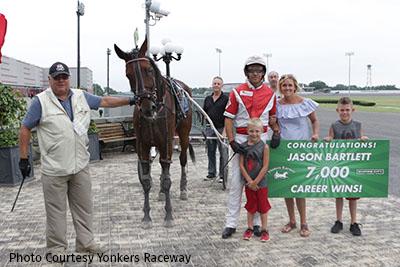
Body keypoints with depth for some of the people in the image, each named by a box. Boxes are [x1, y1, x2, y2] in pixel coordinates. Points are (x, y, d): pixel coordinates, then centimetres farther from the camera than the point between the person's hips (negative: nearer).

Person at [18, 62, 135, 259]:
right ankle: (57, 248, 21)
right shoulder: (41, 101, -6)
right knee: (56, 210, 6)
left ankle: (85, 243, 28)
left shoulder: (81, 97, 7)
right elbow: (25, 129, -2)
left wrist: (130, 101, 13)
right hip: (54, 169, -5)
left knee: (84, 206, 14)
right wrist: (24, 158, -5)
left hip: (80, 165, 5)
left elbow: (105, 102, 17)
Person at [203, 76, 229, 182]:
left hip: (221, 128, -5)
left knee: (223, 153, -1)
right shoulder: (208, 99, 13)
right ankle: (211, 173, 23)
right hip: (210, 129, 5)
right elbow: (204, 113, 22)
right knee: (210, 152, 11)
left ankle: (222, 175, 6)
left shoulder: (226, 98, -3)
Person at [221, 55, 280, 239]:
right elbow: (228, 119, -1)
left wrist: (276, 132, -2)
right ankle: (231, 223, 7)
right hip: (241, 139, -2)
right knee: (237, 182, -1)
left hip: (262, 139, 2)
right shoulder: (237, 92, 1)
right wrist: (231, 141, -12)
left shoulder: (270, 94, 8)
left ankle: (257, 222, 19)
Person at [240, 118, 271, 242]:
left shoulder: (264, 147, -11)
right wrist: (249, 181, -11)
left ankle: (264, 229, 20)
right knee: (250, 205, 14)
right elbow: (241, 165, -4)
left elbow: (265, 167, -12)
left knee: (262, 205, 7)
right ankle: (250, 228, 27)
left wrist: (255, 182, -12)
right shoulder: (243, 146, -3)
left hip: (261, 182, -3)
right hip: (248, 182, 3)